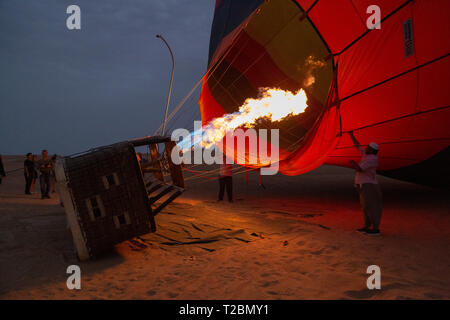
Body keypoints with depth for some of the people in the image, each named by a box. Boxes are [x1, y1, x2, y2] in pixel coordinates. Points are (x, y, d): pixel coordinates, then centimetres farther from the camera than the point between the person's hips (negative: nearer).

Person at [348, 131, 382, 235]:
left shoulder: (371, 159, -18)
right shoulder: (367, 154, 11)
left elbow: (359, 169, -23)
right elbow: (357, 146, 22)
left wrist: (353, 163, -4)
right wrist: (351, 135, 21)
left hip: (368, 185, -10)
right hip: (364, 185, 10)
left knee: (371, 207, -8)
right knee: (366, 206, 12)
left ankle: (376, 229, -6)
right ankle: (366, 227, 17)